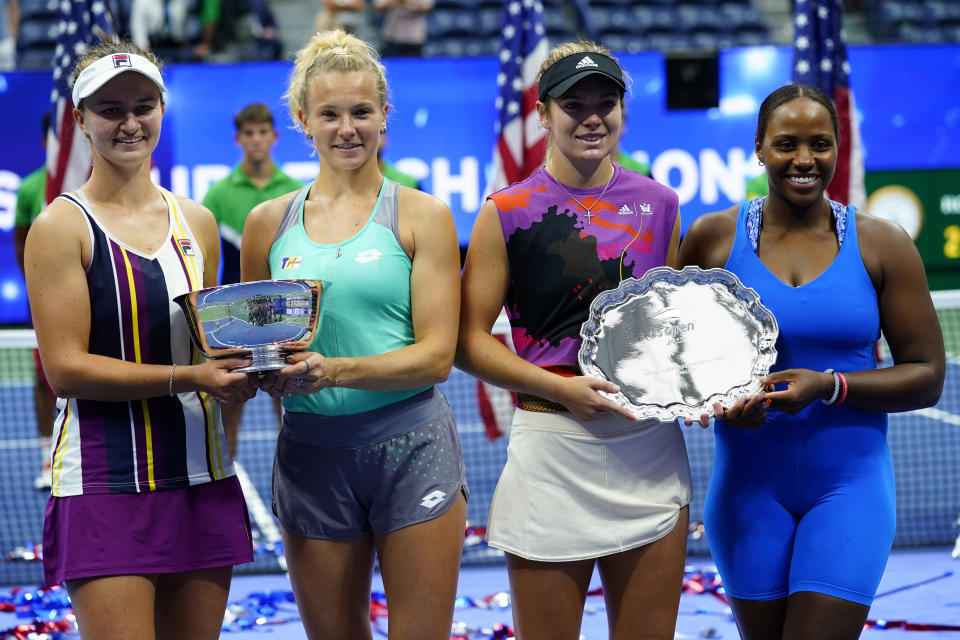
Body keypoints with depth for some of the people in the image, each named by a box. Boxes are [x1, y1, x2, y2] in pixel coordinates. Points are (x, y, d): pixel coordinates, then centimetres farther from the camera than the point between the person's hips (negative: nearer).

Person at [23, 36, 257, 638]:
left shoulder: (196, 222, 13)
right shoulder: (62, 227, -5)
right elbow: (65, 369, -12)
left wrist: (242, 368, 0)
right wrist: (187, 377, -19)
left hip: (201, 475, 6)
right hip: (104, 482, -6)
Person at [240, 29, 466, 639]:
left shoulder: (422, 215, 0)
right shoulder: (270, 223, 9)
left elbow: (436, 354, -6)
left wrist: (335, 371, -20)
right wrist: (270, 371, -8)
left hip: (411, 447, -3)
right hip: (311, 449, 3)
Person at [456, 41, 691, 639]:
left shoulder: (659, 205, 8)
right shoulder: (509, 213, -2)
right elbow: (470, 341, -3)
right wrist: (562, 388, -15)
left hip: (651, 448, 3)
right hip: (552, 447, -3)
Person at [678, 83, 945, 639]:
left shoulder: (882, 245, -1)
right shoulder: (714, 237, 0)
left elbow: (927, 377, -2)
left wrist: (829, 386, -17)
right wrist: (720, 400, -13)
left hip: (850, 482, -1)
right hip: (749, 482, 1)